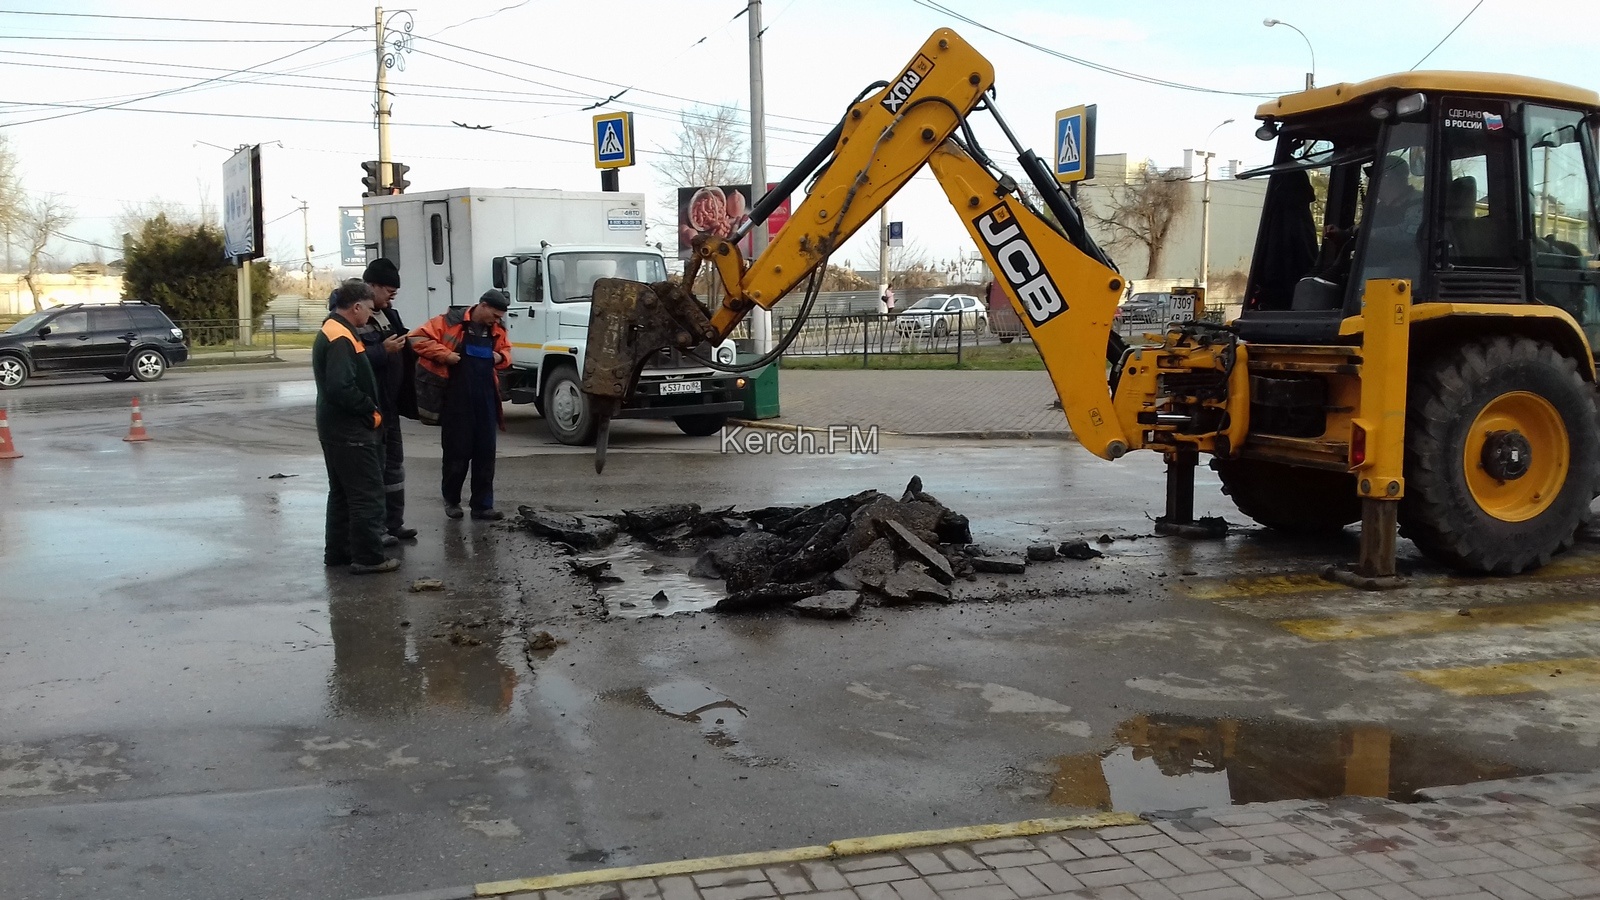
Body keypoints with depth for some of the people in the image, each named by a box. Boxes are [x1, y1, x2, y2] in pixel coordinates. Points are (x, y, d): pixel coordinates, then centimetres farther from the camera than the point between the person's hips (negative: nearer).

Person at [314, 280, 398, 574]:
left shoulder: (330, 332, 14)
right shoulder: (342, 338, -19)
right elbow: (341, 388, -28)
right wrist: (371, 412, -17)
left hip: (334, 428, 11)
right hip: (351, 431, -11)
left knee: (342, 492, 17)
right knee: (367, 494, -5)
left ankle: (337, 551, 24)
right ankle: (369, 557, -2)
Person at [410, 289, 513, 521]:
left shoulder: (497, 330, 11)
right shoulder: (451, 322, -7)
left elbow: (506, 350, 28)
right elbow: (418, 339, -9)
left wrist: (501, 357, 5)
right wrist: (445, 354, -17)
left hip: (486, 399, 5)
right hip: (457, 399, -5)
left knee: (485, 453, 4)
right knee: (457, 451, 3)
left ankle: (483, 505, 11)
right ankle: (452, 500, 21)